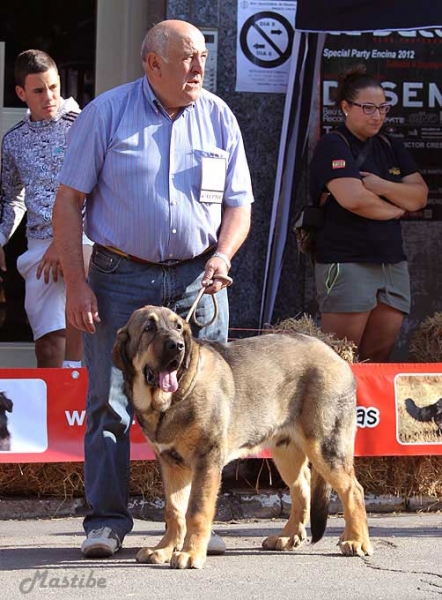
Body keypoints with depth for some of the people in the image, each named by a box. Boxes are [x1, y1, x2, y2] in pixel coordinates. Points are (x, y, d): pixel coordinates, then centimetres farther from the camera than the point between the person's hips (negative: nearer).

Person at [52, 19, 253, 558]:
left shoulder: (218, 118, 7)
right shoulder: (105, 113, -1)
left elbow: (238, 204, 12)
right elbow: (68, 201, -1)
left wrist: (222, 255, -8)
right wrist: (76, 284, -8)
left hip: (197, 280, 2)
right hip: (120, 277, -2)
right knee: (110, 404, -3)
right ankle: (106, 522, 4)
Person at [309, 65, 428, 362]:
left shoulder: (391, 148, 18)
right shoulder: (333, 146, -4)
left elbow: (420, 195, 8)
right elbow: (353, 198, -18)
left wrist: (382, 186, -9)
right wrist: (395, 209, -2)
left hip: (392, 265, 7)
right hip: (347, 263, -7)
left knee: (379, 357, 3)